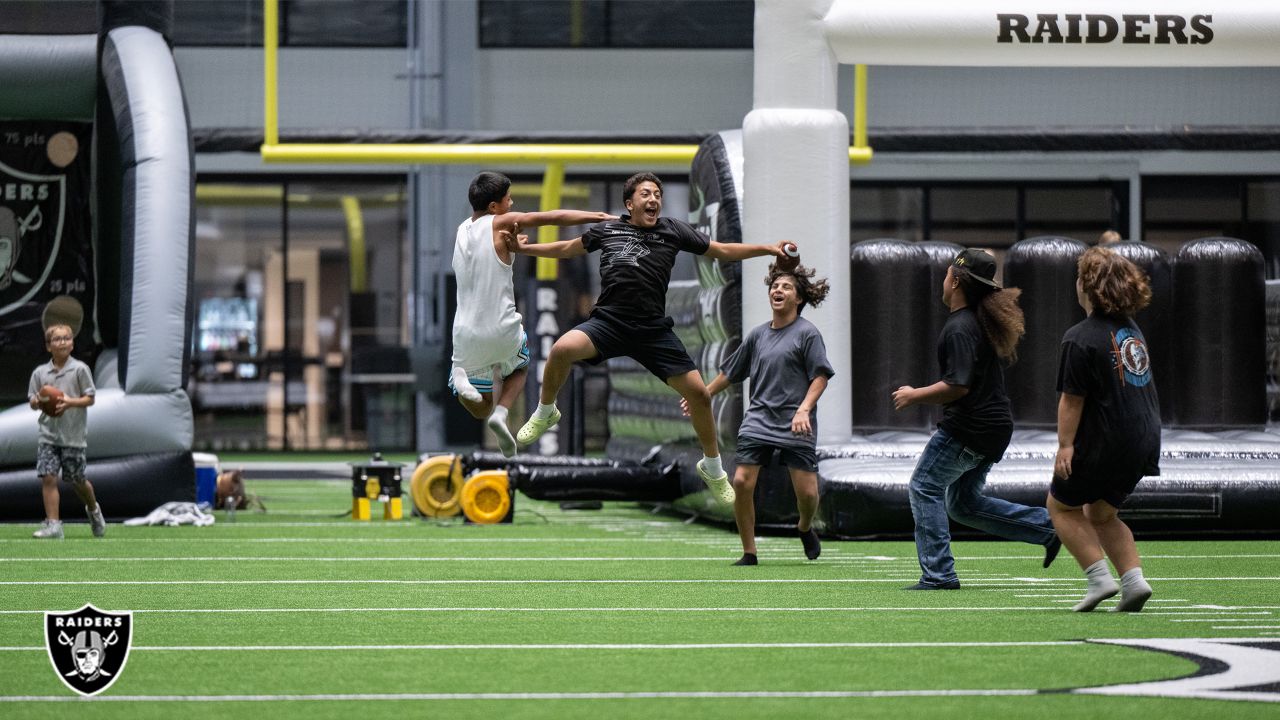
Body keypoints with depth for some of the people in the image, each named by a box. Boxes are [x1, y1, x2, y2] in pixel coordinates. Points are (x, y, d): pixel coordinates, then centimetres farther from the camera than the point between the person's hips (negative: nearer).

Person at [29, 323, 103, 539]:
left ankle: (93, 509, 36)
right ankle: (53, 525, -8)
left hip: (73, 435, -2)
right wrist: (36, 401, -15)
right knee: (48, 477, -9)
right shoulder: (40, 372, 5)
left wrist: (70, 402, -20)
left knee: (77, 480, 7)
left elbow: (90, 398, -3)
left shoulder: (80, 369, -3)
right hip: (48, 434, 2)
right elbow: (32, 401, 9)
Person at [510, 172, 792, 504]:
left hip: (653, 330, 1)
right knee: (562, 349, -30)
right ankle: (545, 413, 1)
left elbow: (722, 250, 14)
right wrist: (523, 247, 27)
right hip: (608, 323, -1)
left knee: (698, 393, -5)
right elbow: (568, 248, 27)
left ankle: (713, 468, 19)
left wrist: (767, 249, 4)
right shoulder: (606, 230, 10)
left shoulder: (673, 231, 8)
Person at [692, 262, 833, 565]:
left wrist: (804, 409, -19)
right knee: (742, 482, -10)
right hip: (758, 420, 4)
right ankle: (749, 552, 3)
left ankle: (805, 528, 30)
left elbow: (820, 376, -6)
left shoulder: (807, 333, -1)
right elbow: (730, 372, 25)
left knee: (807, 491, -6)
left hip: (796, 426, -4)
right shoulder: (758, 335, 13)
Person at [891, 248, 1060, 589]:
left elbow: (958, 386, -25)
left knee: (925, 487, 0)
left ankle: (938, 573, -3)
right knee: (963, 503, 17)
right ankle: (1049, 526, 13)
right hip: (996, 424, 10)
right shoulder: (986, 320, 11)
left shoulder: (960, 327, -20)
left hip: (968, 428, -10)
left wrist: (914, 396, -14)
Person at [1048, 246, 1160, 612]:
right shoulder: (1132, 329, 10)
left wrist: (1065, 445, -15)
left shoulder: (1081, 338, -16)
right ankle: (1134, 579, 5)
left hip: (1103, 443, -8)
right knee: (1101, 513, 22)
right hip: (1144, 442, 8)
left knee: (1061, 505, 13)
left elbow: (1072, 399, -17)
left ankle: (1099, 577, 0)